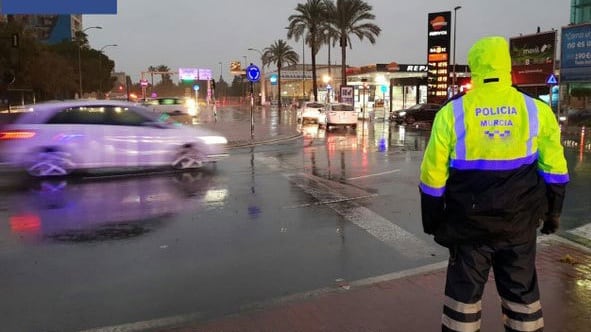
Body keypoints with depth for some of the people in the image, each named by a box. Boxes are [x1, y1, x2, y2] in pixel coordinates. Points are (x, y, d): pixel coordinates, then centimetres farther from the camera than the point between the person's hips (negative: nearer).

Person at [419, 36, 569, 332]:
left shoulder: (452, 113, -9)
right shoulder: (536, 111, -4)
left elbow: (434, 174, -6)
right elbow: (554, 170, 3)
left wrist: (432, 220, 5)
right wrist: (552, 212, 15)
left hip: (469, 222, -1)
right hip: (520, 222, 2)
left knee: (464, 289, 12)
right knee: (521, 290, 18)